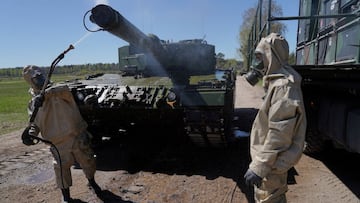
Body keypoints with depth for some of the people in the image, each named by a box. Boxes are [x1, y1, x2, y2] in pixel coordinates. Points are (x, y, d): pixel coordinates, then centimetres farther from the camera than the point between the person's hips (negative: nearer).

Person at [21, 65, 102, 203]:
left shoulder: (56, 91, 0)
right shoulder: (33, 103, 7)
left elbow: (64, 89, -24)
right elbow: (35, 122, 4)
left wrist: (45, 94, -38)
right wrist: (30, 133, -18)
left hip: (78, 135, 0)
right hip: (58, 142, 1)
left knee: (88, 161, 12)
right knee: (62, 168, 3)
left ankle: (92, 182, 42)